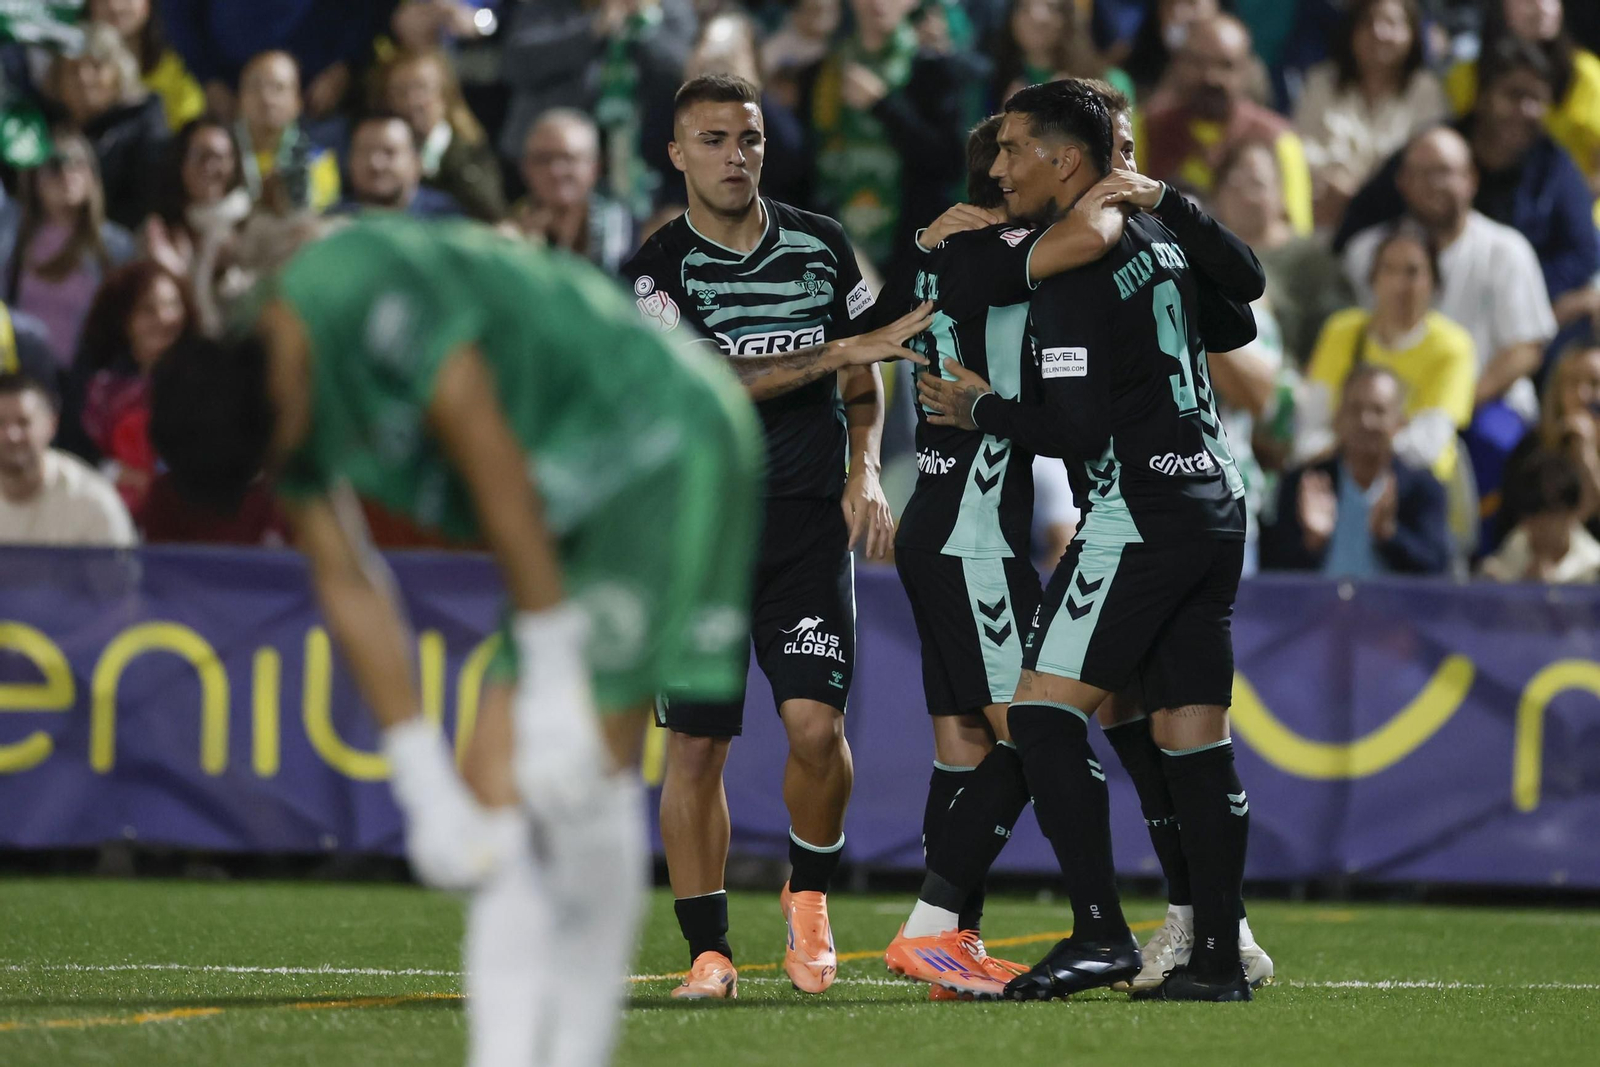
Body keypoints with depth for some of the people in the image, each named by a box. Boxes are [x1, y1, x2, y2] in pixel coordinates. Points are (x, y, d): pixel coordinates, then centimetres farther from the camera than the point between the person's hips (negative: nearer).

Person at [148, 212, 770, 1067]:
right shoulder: (280, 411, 0)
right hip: (581, 508, 9)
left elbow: (499, 478, -25)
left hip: (668, 453, -9)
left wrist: (555, 683, -20)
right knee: (495, 778, -1)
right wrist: (425, 787, 1)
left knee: (586, 765, -16)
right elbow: (347, 589, 4)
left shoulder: (373, 291, -27)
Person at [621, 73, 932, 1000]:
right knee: (697, 744, -2)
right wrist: (840, 350, -21)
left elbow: (863, 376, 17)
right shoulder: (660, 269, -3)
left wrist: (866, 470, 1)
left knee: (816, 723, -15)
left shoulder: (822, 245, 7)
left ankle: (810, 896, 11)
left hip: (810, 517, 1)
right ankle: (709, 950, 8)